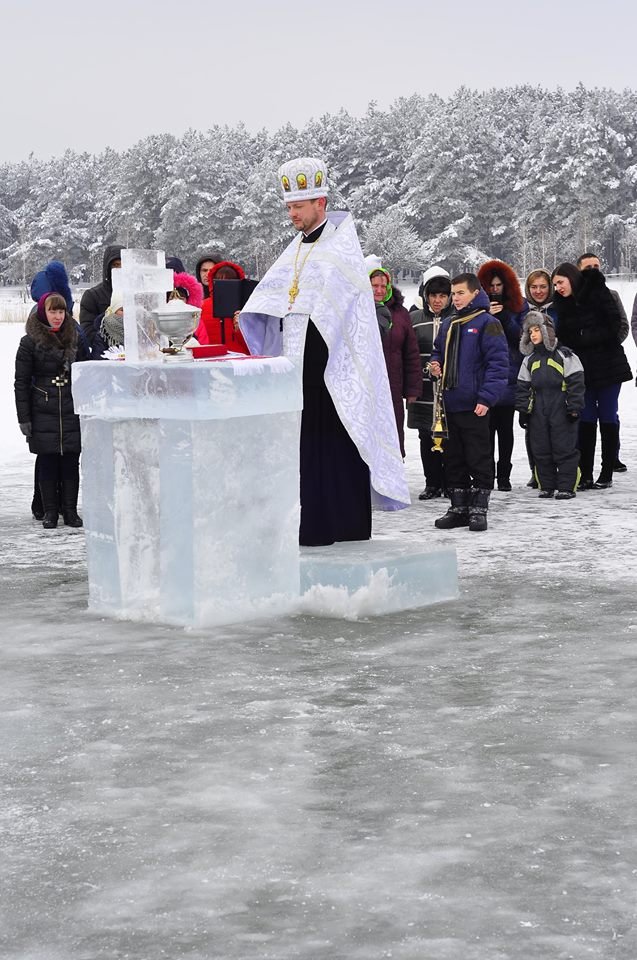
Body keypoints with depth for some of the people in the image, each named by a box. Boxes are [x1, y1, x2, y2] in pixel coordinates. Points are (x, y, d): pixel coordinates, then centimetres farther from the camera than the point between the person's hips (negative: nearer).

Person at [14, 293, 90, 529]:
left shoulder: (76, 339, 9)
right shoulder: (30, 342, 0)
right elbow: (21, 382, 1)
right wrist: (24, 418, -4)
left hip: (73, 412, 2)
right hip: (44, 414, -2)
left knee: (71, 463, 2)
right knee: (48, 464, 1)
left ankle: (71, 511, 11)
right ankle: (49, 512, 10)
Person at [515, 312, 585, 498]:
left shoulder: (564, 355, -2)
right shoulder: (529, 360, 13)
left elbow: (576, 383, -5)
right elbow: (523, 387, 15)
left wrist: (574, 407, -10)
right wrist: (523, 410, 8)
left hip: (561, 410, -5)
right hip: (538, 412, 5)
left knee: (564, 448, -3)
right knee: (541, 451, 6)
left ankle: (566, 487, 2)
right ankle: (547, 486, 15)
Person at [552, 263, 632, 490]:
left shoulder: (597, 292, -8)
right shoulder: (563, 303, 8)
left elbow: (614, 324, -13)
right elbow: (564, 337, 9)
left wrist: (588, 337, -14)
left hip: (607, 366, -5)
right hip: (582, 369, 5)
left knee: (608, 418, 2)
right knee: (585, 420, 3)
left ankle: (607, 475, 7)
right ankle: (585, 475, 4)